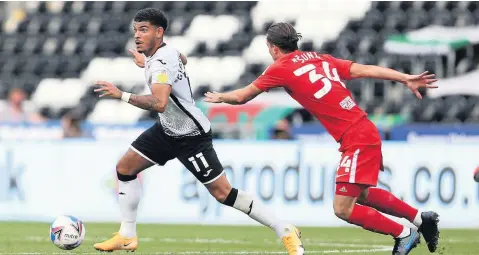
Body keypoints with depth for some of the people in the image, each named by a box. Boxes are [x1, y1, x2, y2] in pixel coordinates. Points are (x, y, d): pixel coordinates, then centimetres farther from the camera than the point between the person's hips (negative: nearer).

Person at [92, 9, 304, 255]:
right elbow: (181, 59, 25)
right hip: (167, 129, 10)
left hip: (191, 137, -10)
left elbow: (160, 103, -44)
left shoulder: (160, 63, -29)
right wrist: (146, 64, 32)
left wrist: (122, 95, -46)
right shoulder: (163, 51, -1)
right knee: (125, 168, 3)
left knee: (223, 193, -9)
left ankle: (285, 232, -1)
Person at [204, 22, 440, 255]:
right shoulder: (319, 58, 15)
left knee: (343, 209, -4)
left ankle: (403, 234, 4)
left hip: (356, 139, -8)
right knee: (360, 194, 26)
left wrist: (220, 97, 29)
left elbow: (241, 96, 8)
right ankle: (422, 218, 31)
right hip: (365, 131, 8)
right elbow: (365, 70, 6)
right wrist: (406, 78, 4)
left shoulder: (280, 68, -3)